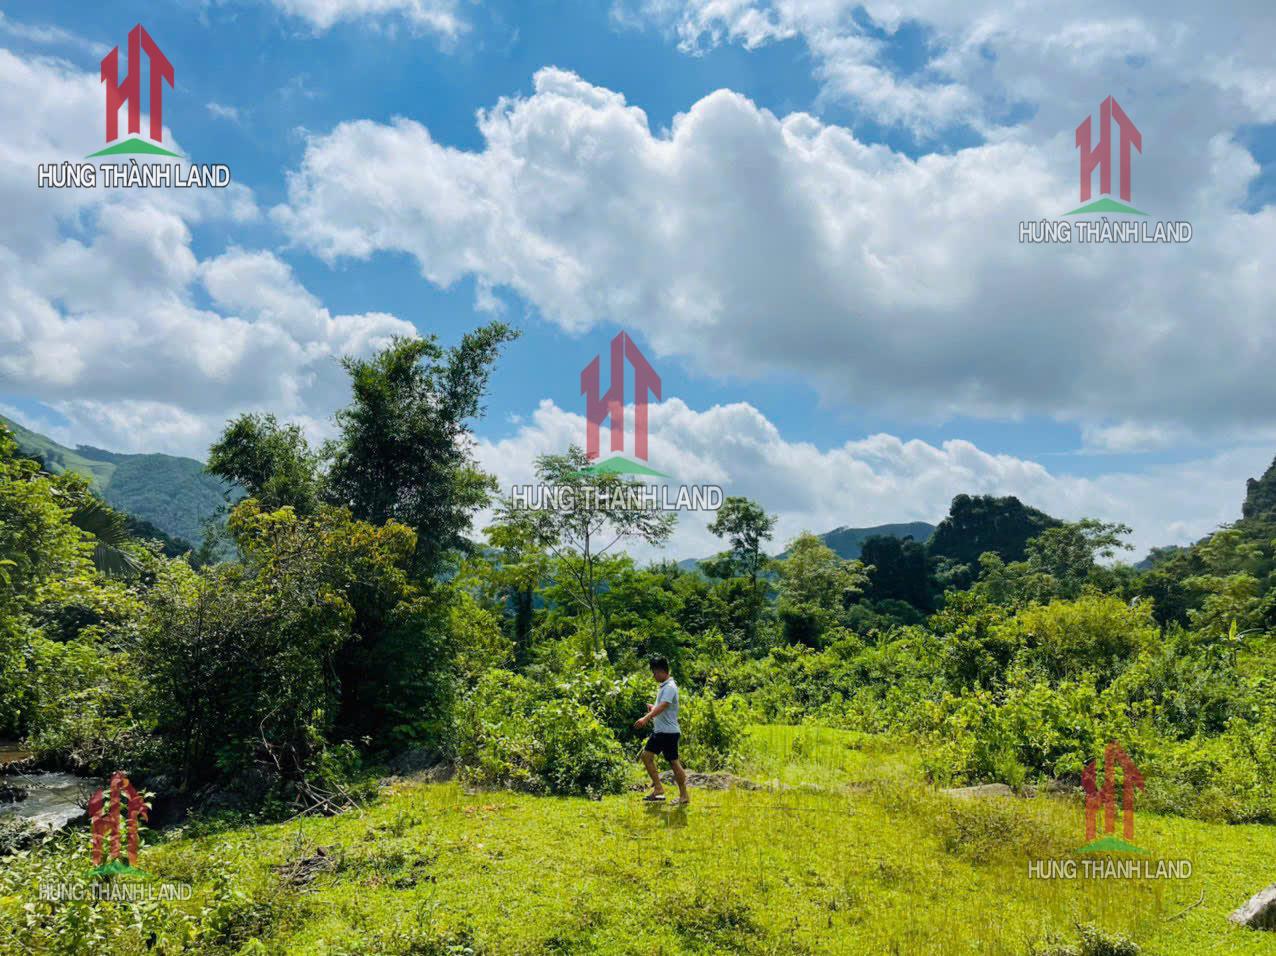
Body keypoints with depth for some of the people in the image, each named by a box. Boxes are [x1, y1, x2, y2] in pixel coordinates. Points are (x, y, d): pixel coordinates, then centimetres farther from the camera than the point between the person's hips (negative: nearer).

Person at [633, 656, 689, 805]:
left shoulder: (670, 687, -18)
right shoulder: (663, 686, 13)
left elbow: (663, 706, -33)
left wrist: (647, 718, -44)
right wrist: (653, 707, 6)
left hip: (669, 731, -10)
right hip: (659, 730, 10)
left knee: (674, 762, -2)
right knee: (646, 755, 8)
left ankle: (684, 796, 9)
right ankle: (658, 789, 14)